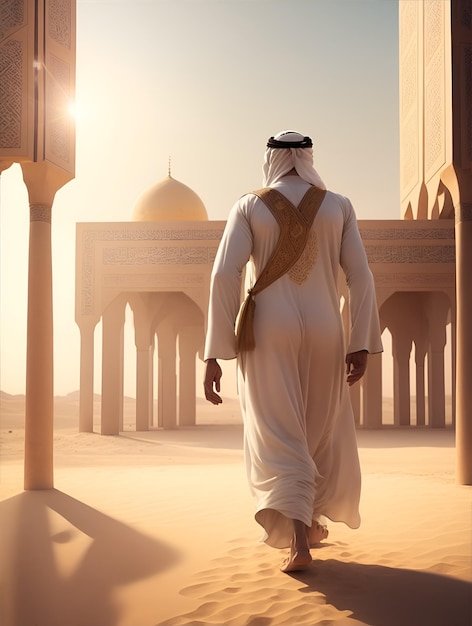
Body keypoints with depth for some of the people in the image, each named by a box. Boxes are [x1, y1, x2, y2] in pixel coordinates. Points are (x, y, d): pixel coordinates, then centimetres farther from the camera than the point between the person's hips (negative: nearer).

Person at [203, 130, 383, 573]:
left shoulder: (249, 207, 2)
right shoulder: (339, 206, 7)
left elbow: (225, 275, -9)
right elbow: (360, 276, -2)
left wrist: (214, 355, -9)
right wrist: (361, 345, 0)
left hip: (268, 335, -2)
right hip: (323, 333, 2)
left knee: (278, 439, -1)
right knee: (322, 429, 20)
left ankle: (298, 540, -18)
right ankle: (313, 520, 36)